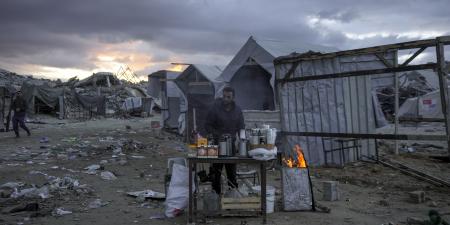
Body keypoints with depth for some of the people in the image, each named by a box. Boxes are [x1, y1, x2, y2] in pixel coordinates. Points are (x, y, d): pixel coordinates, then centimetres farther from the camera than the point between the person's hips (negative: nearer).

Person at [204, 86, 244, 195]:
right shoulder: (215, 108, -5)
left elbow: (241, 127, 11)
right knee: (216, 172, 4)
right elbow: (207, 126, -2)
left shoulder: (237, 110, 6)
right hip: (217, 144, -2)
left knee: (232, 172, 7)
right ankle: (216, 193, 13)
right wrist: (218, 135, -15)